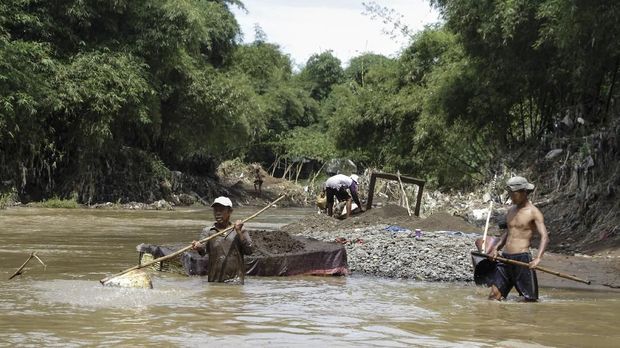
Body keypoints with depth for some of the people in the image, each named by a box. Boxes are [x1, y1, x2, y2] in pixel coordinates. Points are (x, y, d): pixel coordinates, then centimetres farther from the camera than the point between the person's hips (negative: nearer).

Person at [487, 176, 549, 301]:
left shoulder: (534, 212, -5)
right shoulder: (511, 210, 17)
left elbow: (544, 237, -16)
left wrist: (538, 258, -31)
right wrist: (496, 248, 15)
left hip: (522, 258, -6)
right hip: (505, 258, 7)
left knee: (530, 299, -3)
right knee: (494, 294, -2)